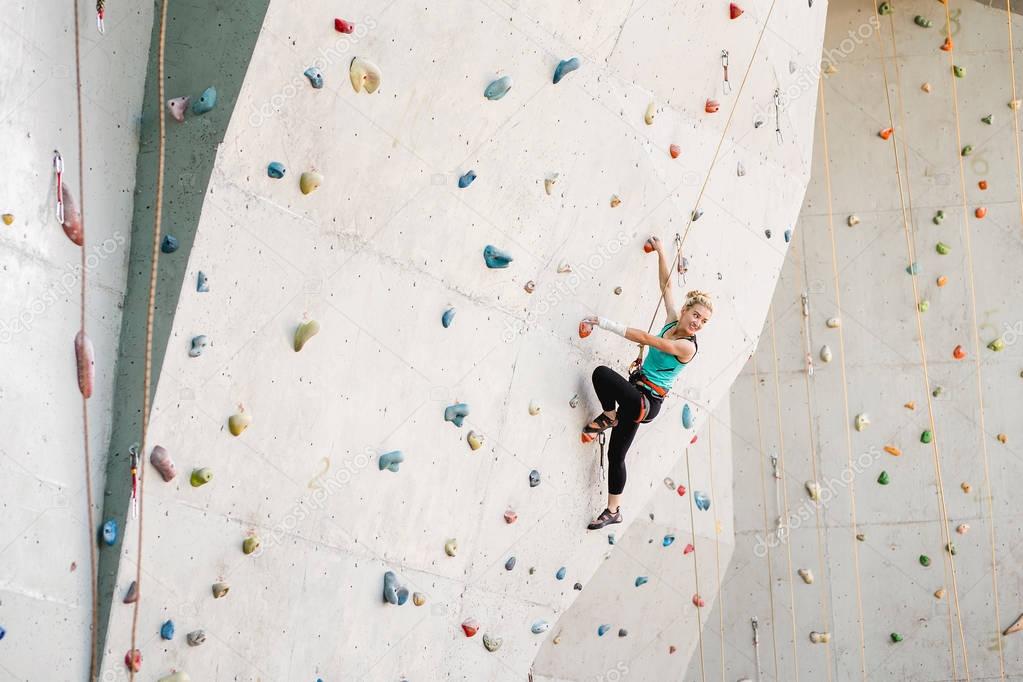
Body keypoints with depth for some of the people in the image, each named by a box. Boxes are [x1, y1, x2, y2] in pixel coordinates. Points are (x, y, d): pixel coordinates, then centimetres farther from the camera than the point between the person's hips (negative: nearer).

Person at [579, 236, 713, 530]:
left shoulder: (687, 346, -20)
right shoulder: (673, 321, 2)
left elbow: (645, 338, -28)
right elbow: (665, 284, 11)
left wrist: (606, 324, -30)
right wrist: (661, 252, 8)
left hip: (647, 402, -8)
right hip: (636, 396, 8)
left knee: (601, 373, -31)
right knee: (616, 455, 11)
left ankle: (609, 417, -4)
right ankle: (613, 511, 22)